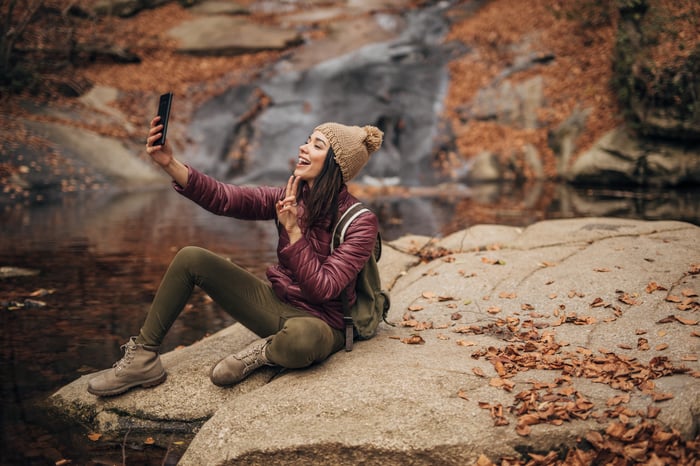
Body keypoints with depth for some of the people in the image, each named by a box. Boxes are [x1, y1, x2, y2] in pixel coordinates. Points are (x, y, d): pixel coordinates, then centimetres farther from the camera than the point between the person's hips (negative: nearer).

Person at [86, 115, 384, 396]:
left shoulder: (361, 223, -17)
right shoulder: (290, 198, 0)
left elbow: (323, 290, -23)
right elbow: (224, 198, -11)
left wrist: (292, 230, -27)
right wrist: (169, 164, -22)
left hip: (317, 322, -6)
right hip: (276, 303, 6)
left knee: (303, 336, -45)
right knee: (191, 258, -5)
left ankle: (265, 352, -8)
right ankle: (143, 359, 1)